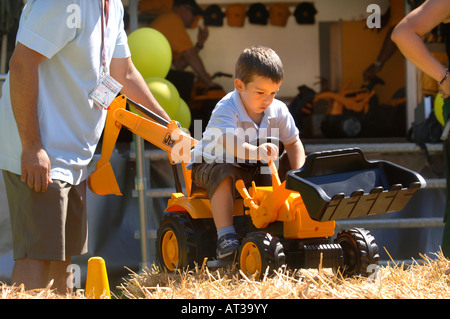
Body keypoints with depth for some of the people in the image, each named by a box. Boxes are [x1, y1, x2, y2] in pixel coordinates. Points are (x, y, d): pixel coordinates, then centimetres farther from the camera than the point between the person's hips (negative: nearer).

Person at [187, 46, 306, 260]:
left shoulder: (278, 111, -8)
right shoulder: (226, 110, -28)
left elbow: (293, 143, 0)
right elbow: (229, 143, -47)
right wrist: (256, 152, -66)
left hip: (253, 168, 6)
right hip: (212, 163, -6)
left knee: (287, 164, -7)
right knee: (224, 176, -38)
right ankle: (225, 236, -43)